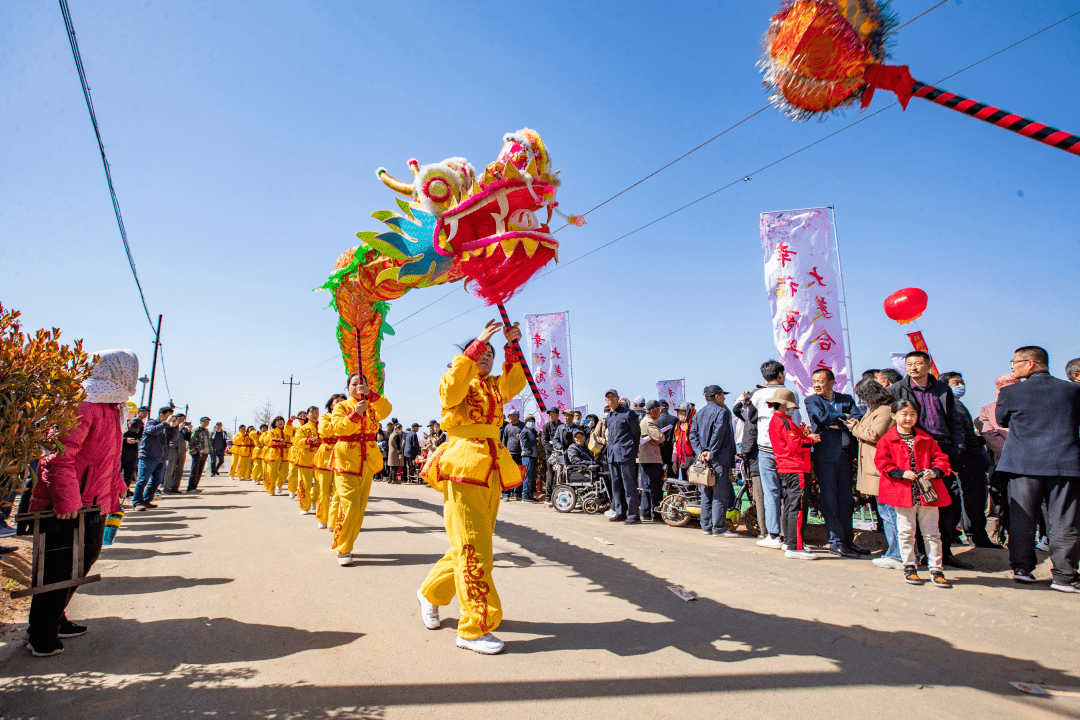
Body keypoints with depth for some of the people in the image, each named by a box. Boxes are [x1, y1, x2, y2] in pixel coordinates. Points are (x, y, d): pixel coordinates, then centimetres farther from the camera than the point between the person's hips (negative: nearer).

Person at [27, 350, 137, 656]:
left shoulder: (111, 407, 13)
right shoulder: (85, 404, -20)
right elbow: (59, 454, -26)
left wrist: (115, 488, 21)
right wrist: (66, 502, -27)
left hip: (93, 504, 10)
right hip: (69, 506, -10)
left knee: (86, 557, 18)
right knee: (59, 568, 0)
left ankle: (55, 619, 33)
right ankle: (42, 636, 13)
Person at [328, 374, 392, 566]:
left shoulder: (372, 405, 11)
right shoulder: (341, 406, 4)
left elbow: (386, 410, -11)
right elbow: (338, 427, -12)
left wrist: (371, 394, -23)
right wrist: (355, 414, -25)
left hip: (367, 462, 4)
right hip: (346, 460, -4)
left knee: (359, 506, 7)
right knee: (349, 504, -14)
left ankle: (345, 544, 19)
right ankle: (342, 549, -5)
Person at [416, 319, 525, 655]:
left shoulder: (495, 386, 20)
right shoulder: (456, 383, 5)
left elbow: (514, 383, 0)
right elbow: (452, 386, -19)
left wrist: (511, 347, -13)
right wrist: (477, 343, -21)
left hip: (492, 472, 7)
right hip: (463, 466, -6)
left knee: (474, 547, 12)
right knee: (472, 549, -7)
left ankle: (431, 592, 34)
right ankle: (474, 629, 0)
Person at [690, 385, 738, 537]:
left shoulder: (698, 414, 17)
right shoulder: (722, 412, -7)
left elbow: (693, 434, 7)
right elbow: (718, 434, -17)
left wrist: (699, 451, -2)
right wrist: (712, 453, -17)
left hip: (703, 458, 8)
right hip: (719, 458, -8)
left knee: (706, 493, 12)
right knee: (721, 494, -4)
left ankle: (706, 526, 15)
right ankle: (718, 528, -4)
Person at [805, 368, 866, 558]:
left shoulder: (847, 399, 15)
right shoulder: (811, 401, 6)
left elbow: (858, 418, 0)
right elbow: (823, 418, -12)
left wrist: (837, 424, -13)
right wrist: (845, 418, -1)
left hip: (845, 455, 4)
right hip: (825, 455, -4)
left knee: (846, 498, 8)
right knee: (829, 499, -3)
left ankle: (847, 540, 17)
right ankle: (836, 540, 4)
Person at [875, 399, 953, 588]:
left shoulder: (926, 439, 11)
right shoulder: (887, 440, 1)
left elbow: (940, 458, 11)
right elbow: (882, 462, -5)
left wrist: (935, 471, -9)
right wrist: (901, 473, -16)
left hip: (928, 492, 3)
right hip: (903, 493, -3)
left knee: (932, 532, 7)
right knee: (906, 532, 4)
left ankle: (936, 569, 16)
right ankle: (910, 567, 17)